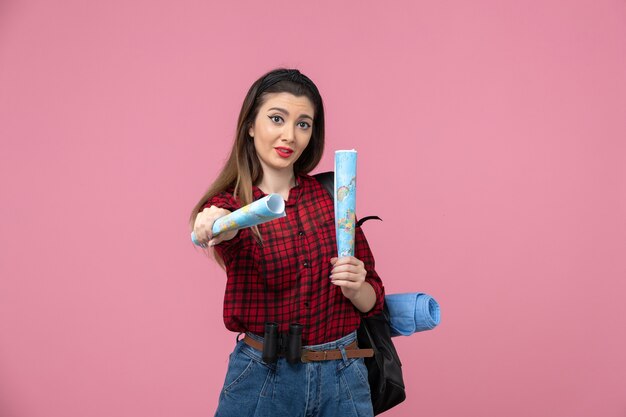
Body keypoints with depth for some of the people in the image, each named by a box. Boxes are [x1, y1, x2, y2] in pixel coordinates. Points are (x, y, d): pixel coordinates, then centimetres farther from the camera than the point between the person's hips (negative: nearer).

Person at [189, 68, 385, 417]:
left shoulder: (332, 195, 1)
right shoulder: (226, 205, -5)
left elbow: (372, 301, 5)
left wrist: (354, 287, -16)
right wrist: (219, 228, -51)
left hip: (343, 379, 2)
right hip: (261, 378, -1)